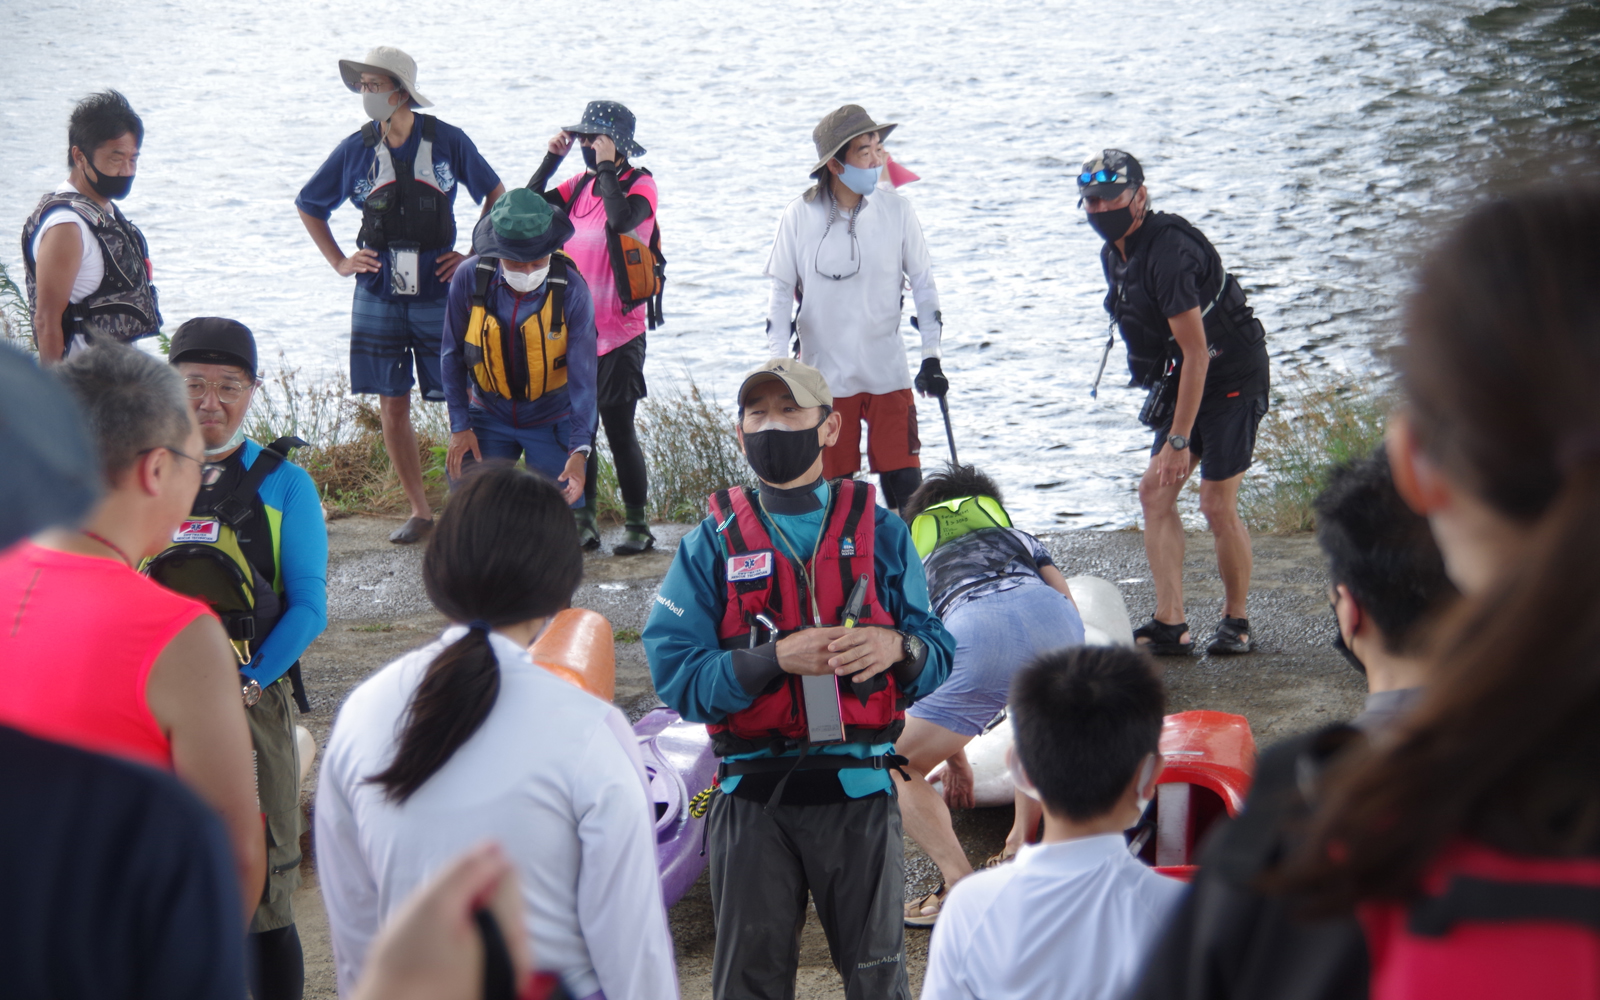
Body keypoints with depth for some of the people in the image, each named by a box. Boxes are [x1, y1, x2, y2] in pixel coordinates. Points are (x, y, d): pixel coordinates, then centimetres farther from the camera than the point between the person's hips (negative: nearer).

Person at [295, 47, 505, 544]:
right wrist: (339, 262, 7)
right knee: (393, 406, 4)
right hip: (379, 295, 2)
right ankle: (419, 511, 14)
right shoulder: (356, 149, 1)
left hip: (440, 293, -2)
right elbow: (308, 206, 16)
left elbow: (495, 194, 9)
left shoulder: (447, 141, -4)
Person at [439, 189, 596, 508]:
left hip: (552, 421, -2)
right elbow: (453, 356, -3)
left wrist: (579, 451, -28)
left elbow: (582, 376, -19)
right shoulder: (469, 278, -16)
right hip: (489, 418, 2)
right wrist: (460, 427, -5)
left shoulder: (571, 290, -20)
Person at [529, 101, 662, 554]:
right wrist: (552, 158, -3)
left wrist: (606, 167, -20)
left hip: (619, 332, -6)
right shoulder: (579, 185, 10)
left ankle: (637, 525, 7)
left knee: (618, 427, -4)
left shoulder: (640, 185, -9)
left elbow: (621, 218, -29)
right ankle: (583, 522, 16)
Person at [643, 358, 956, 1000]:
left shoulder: (879, 533, 6)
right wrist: (778, 659, -21)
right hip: (753, 796, 0)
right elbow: (675, 673, -8)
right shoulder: (712, 544, 3)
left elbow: (938, 654, 2)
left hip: (858, 786, 0)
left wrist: (897, 648, -21)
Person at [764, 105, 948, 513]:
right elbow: (781, 295, 2)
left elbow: (923, 284, 6)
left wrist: (931, 358, 2)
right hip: (824, 376, -1)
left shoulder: (896, 211, -4)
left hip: (888, 374, 1)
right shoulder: (800, 217, -6)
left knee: (906, 487, -3)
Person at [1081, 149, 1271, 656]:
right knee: (1154, 492, 1)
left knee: (1218, 507, -9)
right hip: (1184, 381, 9)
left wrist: (1178, 440, -26)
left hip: (1231, 379, -9)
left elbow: (1196, 353, -27)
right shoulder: (1114, 254, 4)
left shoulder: (1169, 252, -26)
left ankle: (1236, 622, 9)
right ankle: (1169, 625, 0)